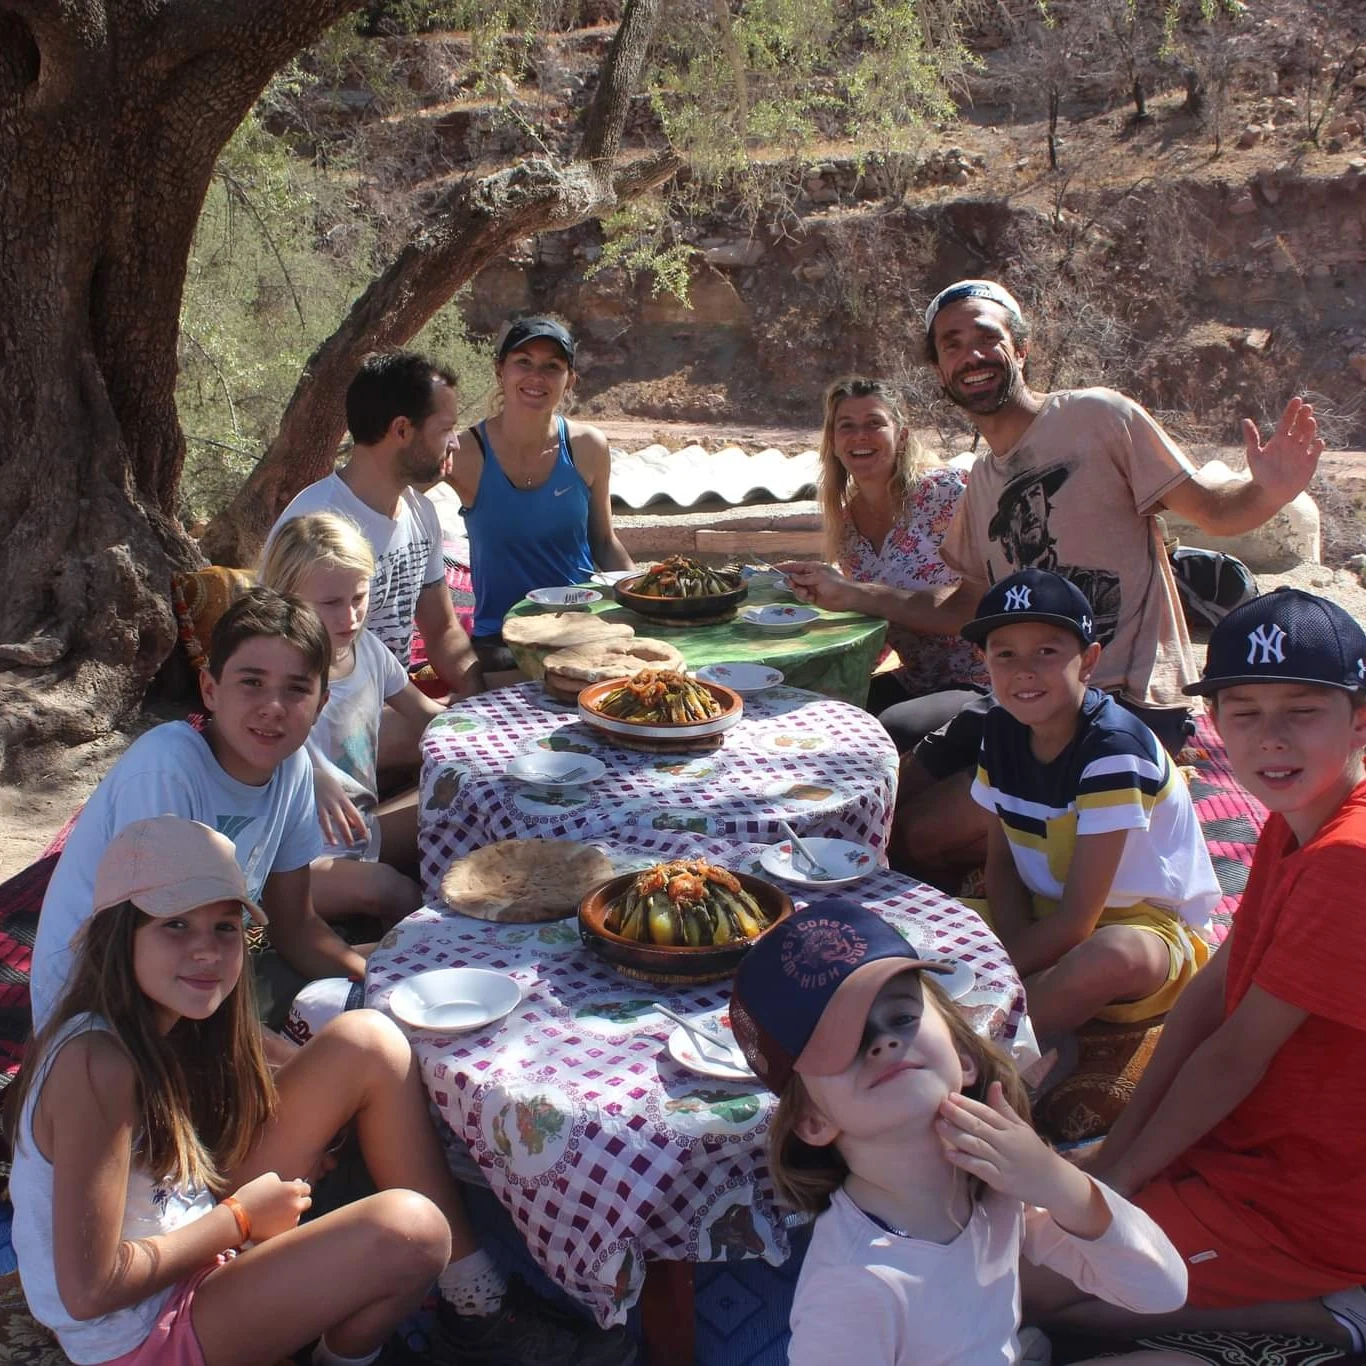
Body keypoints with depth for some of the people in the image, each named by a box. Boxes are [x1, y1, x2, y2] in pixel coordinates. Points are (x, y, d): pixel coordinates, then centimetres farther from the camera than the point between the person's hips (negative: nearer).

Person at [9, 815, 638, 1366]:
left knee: (367, 1042, -4)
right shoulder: (97, 1065, -29)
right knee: (406, 1230, -29)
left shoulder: (169, 1025, -4)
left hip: (194, 1244, 8)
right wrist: (240, 1217, -17)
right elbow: (89, 1288, -28)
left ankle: (473, 1307, 2)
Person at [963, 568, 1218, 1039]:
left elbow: (1077, 920, -24)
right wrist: (1015, 955, -17)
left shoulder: (1112, 749, -25)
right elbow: (1000, 863, 1)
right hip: (1046, 914, 6)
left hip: (1148, 923, -6)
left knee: (1113, 958, -39)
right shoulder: (1002, 730, -4)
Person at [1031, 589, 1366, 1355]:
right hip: (1260, 1141, 10)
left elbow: (1235, 1056, -21)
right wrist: (1118, 1148, -1)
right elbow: (1214, 992, 4)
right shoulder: (1294, 825, 4)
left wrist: (1117, 1178, -8)